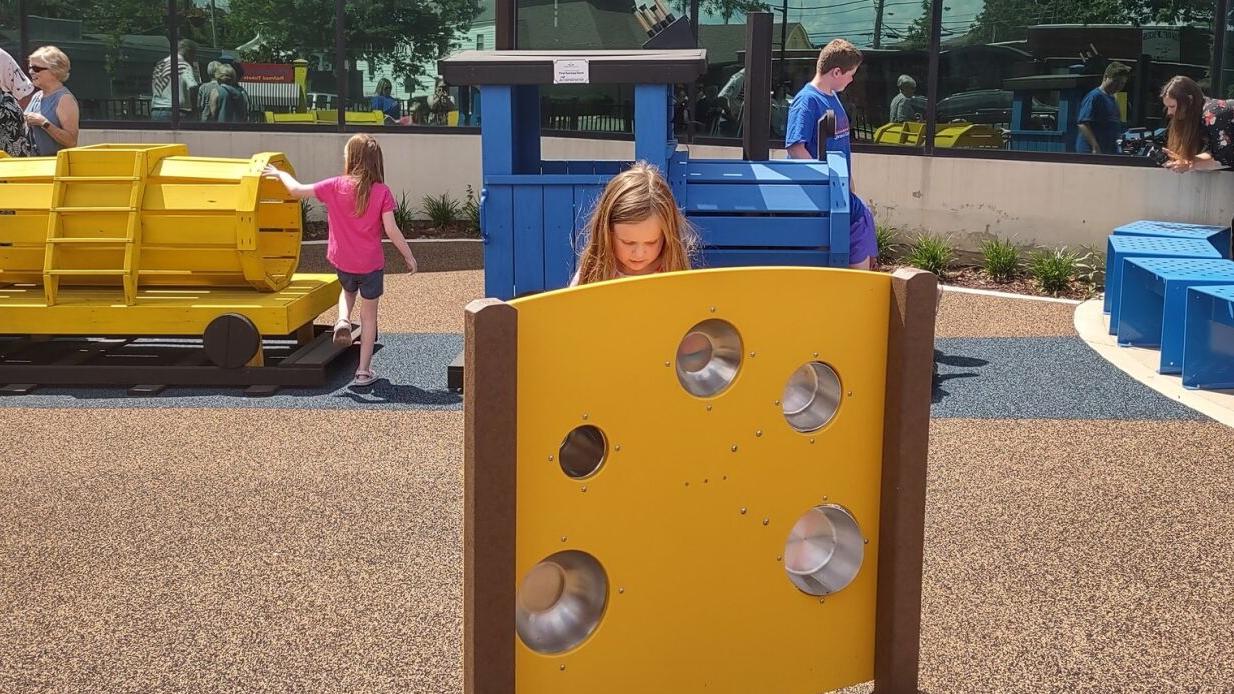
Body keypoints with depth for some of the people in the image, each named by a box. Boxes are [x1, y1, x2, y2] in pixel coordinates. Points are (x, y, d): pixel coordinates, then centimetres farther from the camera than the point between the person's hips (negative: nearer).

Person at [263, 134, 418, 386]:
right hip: (371, 264, -2)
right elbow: (391, 230, -13)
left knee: (348, 290, 34)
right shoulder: (382, 192, -12)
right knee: (369, 314, 12)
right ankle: (363, 371, 15)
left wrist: (281, 174, 16)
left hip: (342, 261, 2)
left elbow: (297, 190, -3)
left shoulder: (336, 186, -9)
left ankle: (343, 321, 4)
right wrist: (409, 255, -1)